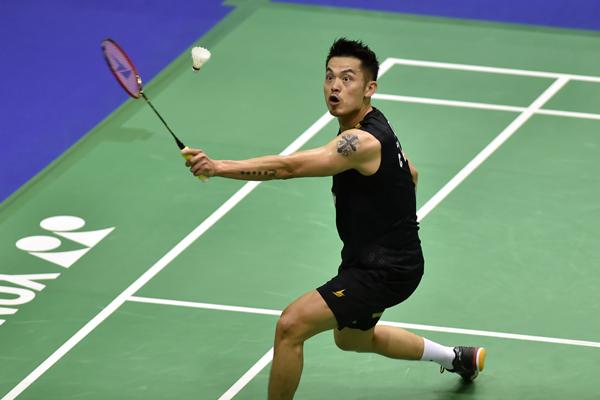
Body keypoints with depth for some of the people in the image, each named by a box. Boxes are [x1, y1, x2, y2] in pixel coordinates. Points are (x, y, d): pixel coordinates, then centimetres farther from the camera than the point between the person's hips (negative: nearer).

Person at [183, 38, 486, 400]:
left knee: (291, 325, -19)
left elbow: (288, 167, -40)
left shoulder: (364, 142, -28)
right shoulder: (370, 128, 3)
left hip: (385, 271, -11)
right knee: (351, 337, 34)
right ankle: (460, 359, 52)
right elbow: (410, 174, 22)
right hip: (368, 260, 11)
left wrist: (218, 167, -47)